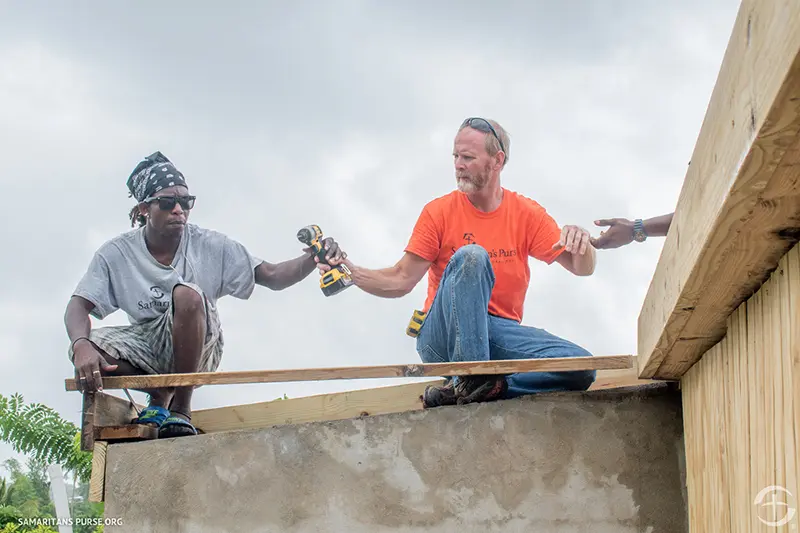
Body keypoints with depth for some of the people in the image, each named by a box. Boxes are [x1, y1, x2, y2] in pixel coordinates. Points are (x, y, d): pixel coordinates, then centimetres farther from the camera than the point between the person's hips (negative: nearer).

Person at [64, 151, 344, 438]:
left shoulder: (209, 245, -8)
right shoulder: (116, 254, -8)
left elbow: (272, 277, -10)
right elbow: (78, 307, -15)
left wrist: (312, 259, -32)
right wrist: (81, 347, -38)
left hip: (196, 350, -2)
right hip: (147, 347, 2)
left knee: (187, 294, -34)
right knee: (85, 347, -30)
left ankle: (181, 408, -19)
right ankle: (160, 395, 0)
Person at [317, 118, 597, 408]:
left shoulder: (526, 213, 7)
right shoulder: (439, 212, 3)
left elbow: (583, 269, 4)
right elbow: (402, 280, -1)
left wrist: (581, 243, -19)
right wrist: (352, 272, -18)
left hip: (499, 335, 3)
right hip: (441, 337, -3)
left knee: (582, 369, -23)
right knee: (470, 255, -31)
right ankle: (471, 379, -33)